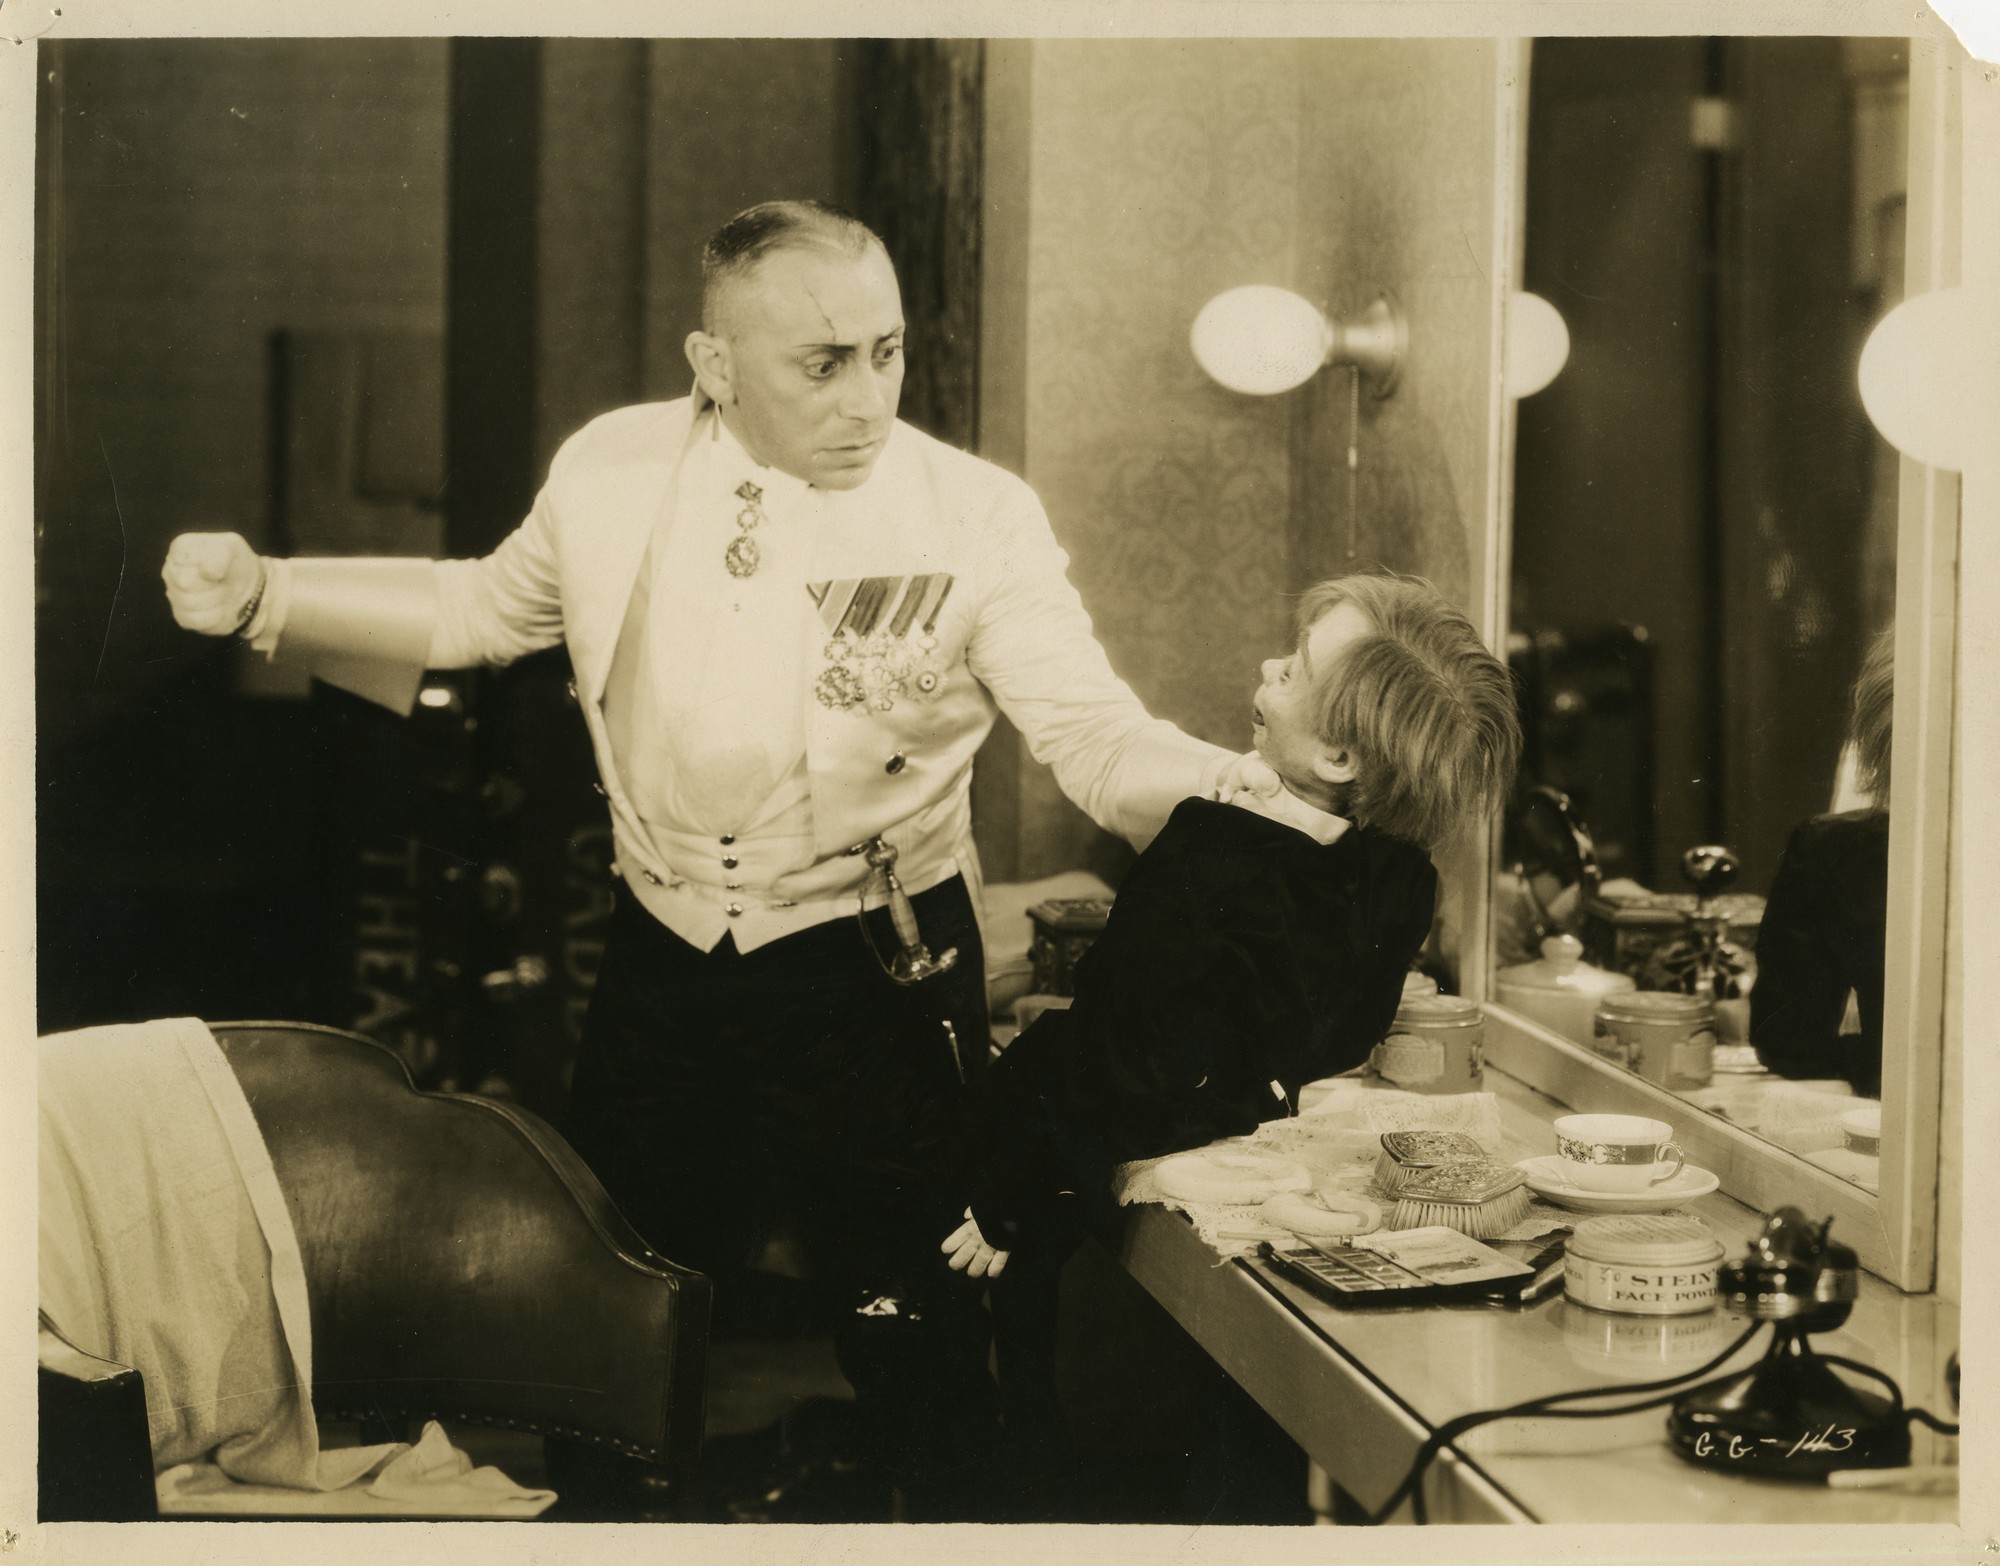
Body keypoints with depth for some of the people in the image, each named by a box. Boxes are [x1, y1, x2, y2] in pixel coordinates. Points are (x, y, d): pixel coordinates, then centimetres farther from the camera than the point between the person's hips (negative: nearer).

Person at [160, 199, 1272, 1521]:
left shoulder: (975, 518, -11)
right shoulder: (613, 473, -2)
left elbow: (1095, 730, -15)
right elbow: (485, 607, 16)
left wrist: (1232, 789, -36)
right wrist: (263, 596, 6)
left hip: (879, 977, -3)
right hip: (664, 966, 3)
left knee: (915, 1333, 2)